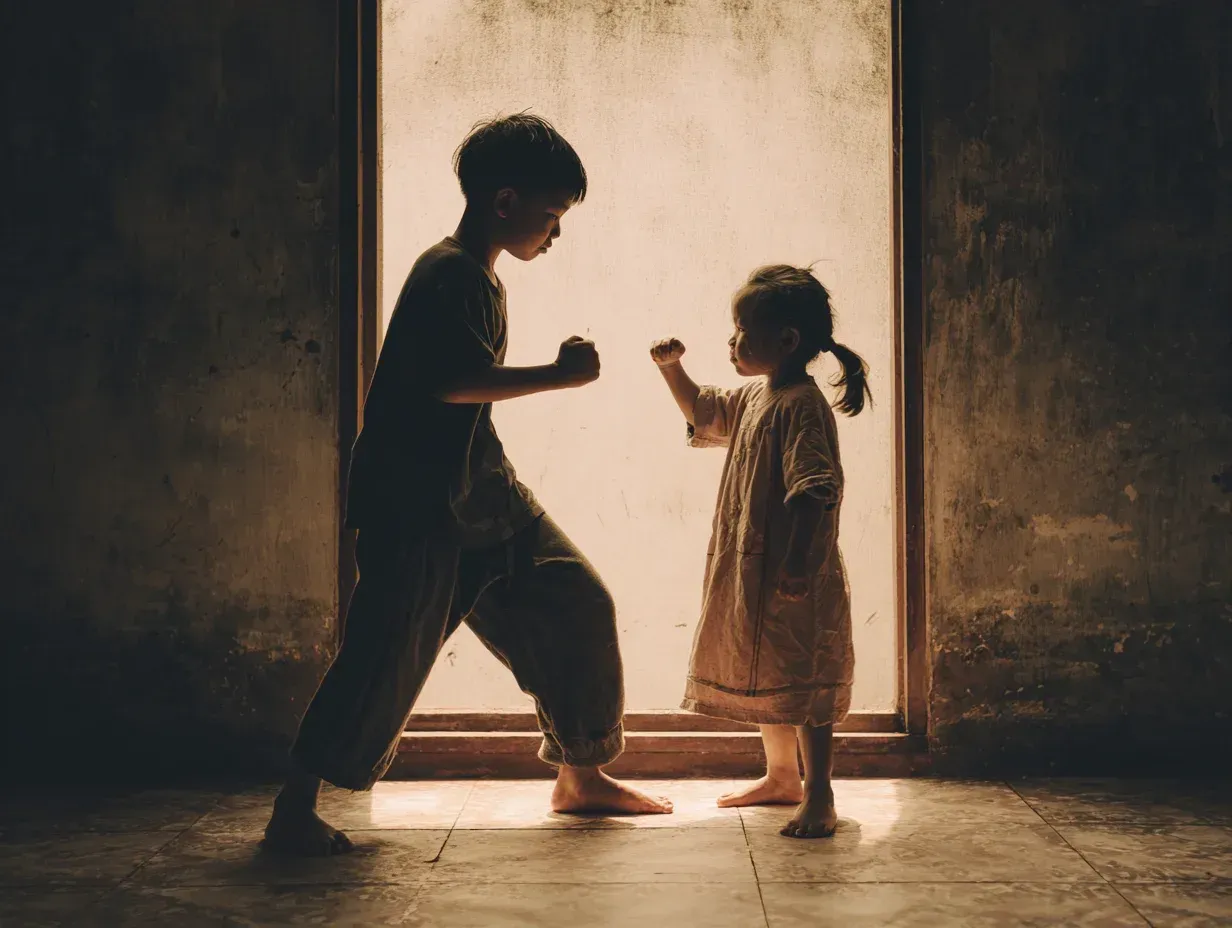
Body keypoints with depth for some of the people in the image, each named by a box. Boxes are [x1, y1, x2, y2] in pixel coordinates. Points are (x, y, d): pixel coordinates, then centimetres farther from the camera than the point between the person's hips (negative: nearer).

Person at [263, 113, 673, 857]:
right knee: (388, 655, -9)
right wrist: (560, 375, -21)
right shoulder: (451, 275, -15)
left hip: (478, 495, 10)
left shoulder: (481, 280, 16)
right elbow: (457, 380, -29)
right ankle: (294, 811, 3)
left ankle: (581, 775, 23)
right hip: (415, 505, -10)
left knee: (576, 607, 10)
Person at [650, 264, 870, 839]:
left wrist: (798, 564, -32)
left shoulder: (802, 405, -18)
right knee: (764, 679, 20)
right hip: (752, 574, 10)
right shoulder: (754, 398, 12)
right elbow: (701, 413, 29)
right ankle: (781, 777, 35)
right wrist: (672, 368, 14)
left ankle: (818, 797, 2)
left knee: (801, 687, -5)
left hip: (794, 581, -10)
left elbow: (818, 490, -26)